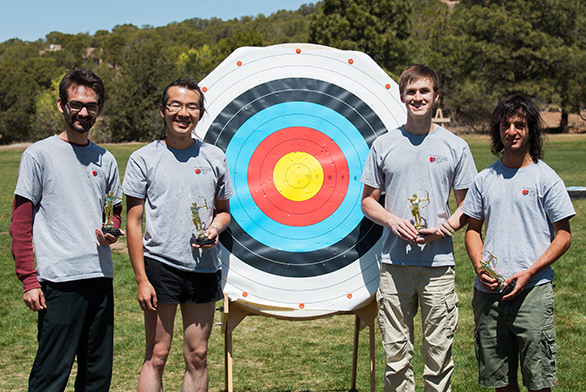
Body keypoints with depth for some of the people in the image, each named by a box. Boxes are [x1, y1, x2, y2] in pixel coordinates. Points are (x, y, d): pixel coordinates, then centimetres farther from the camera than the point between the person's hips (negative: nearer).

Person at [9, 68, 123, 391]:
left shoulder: (105, 160, 13)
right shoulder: (39, 155, -1)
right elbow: (20, 223, -2)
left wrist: (110, 232, 1)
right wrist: (28, 280, -8)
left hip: (101, 276, 5)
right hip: (59, 279, -5)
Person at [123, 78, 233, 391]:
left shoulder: (214, 157, 8)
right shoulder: (143, 159, 0)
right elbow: (133, 222, -1)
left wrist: (215, 229, -6)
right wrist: (142, 280, -7)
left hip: (204, 267, 3)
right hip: (159, 264, -3)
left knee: (197, 357, 8)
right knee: (156, 356, 0)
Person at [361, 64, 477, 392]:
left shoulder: (455, 146, 5)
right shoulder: (383, 145, 8)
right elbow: (368, 201, 12)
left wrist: (447, 226, -11)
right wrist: (391, 220, -7)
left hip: (439, 263, -1)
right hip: (394, 262, 1)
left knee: (439, 353, 2)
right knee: (396, 353, 6)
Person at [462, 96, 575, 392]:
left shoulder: (546, 178, 0)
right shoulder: (484, 179, 11)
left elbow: (563, 235, 0)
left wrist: (529, 272, -11)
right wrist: (479, 267, -1)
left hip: (533, 290, -4)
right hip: (488, 291, 4)